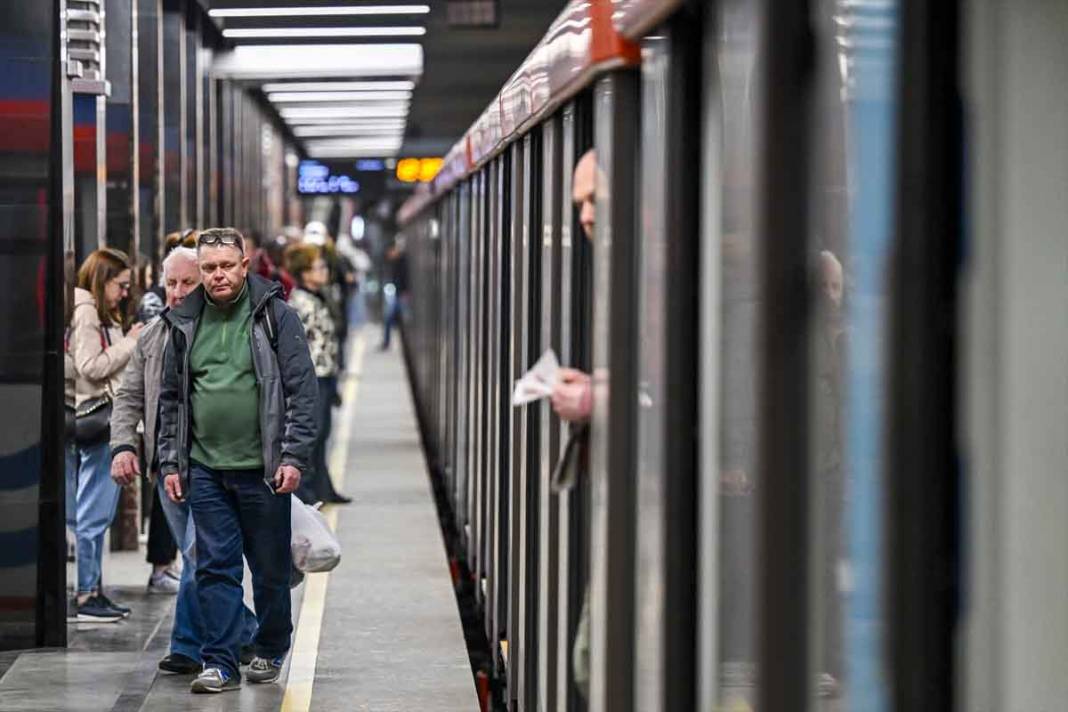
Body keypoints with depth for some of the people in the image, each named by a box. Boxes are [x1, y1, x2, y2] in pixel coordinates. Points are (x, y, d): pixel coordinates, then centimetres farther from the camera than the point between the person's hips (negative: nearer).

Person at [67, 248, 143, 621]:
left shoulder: (101, 315, 19)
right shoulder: (85, 313, -10)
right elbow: (91, 367, -17)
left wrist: (129, 343, 8)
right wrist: (130, 343, -10)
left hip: (105, 420, 10)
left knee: (95, 513, 12)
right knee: (93, 513, -6)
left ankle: (93, 590, 17)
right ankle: (86, 595, -2)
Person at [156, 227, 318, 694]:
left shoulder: (275, 316, -3)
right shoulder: (185, 323, 8)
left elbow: (303, 390, -6)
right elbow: (171, 399, 14)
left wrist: (294, 457, -12)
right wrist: (170, 462, 8)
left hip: (262, 468, -2)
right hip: (205, 468, 3)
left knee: (271, 568, 8)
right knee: (215, 567, 0)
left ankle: (270, 651, 27)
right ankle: (219, 663, 4)